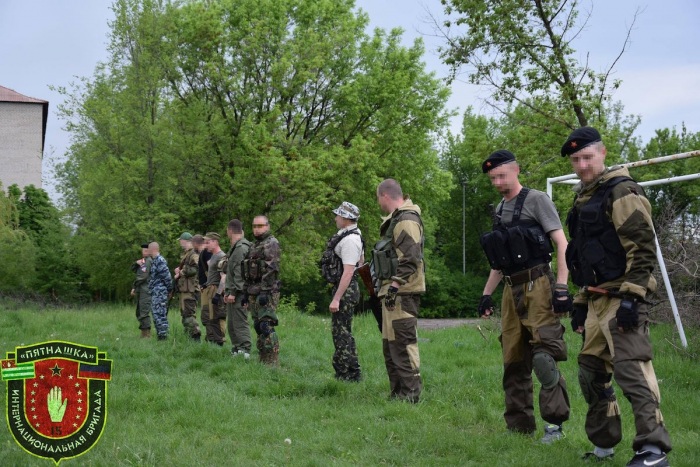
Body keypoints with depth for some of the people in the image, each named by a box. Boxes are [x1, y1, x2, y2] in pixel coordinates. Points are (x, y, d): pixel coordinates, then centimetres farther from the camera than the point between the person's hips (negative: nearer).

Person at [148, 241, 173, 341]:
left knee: (159, 315, -10)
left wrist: (169, 289, -10)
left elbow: (167, 276, -17)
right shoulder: (155, 260, 16)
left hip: (159, 292, -10)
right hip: (155, 293, 10)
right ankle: (160, 335, 16)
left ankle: (163, 335, -10)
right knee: (157, 315, 12)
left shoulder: (159, 260, -14)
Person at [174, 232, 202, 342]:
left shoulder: (193, 255, -12)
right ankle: (188, 333, 23)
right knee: (184, 313, 16)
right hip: (183, 288, 11)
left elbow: (195, 269, -26)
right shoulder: (185, 255, 20)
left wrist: (181, 272, -13)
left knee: (189, 312, -15)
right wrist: (178, 270, 3)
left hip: (189, 288, -11)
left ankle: (195, 335, -18)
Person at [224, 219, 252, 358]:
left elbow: (240, 273, -20)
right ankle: (236, 350, 19)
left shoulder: (241, 248, -13)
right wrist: (228, 291, 18)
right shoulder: (235, 248, 18)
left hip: (239, 293, -10)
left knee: (240, 323, -10)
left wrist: (233, 292, -22)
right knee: (231, 323, 13)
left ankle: (245, 351, -11)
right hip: (233, 293, 10)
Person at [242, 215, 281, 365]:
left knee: (266, 327, -13)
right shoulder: (254, 246, 20)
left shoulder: (271, 243, -8)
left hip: (267, 292, -9)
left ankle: (272, 362, -13)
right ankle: (263, 360, 15)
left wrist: (265, 292, -23)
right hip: (254, 293, 9)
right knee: (258, 327, 10)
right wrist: (245, 292, 19)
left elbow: (271, 269, -18)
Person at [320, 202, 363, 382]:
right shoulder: (355, 234, 13)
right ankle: (350, 372, 21)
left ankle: (349, 373, -4)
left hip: (345, 290, -11)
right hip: (347, 288, 11)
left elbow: (348, 272, -26)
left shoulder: (349, 240, -20)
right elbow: (361, 260, 27)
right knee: (343, 332, 15)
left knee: (341, 332, -7)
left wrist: (336, 299, -27)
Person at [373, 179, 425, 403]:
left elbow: (410, 258, -22)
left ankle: (410, 394, -7)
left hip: (402, 292, -11)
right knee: (390, 344, 14)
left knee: (402, 343, -10)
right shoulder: (396, 219, 19)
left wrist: (395, 286, -24)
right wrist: (385, 285, 21)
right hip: (393, 292, 11)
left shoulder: (406, 220, -14)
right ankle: (397, 392, 21)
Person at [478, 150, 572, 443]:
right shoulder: (500, 210, 19)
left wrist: (562, 287, -18)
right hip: (511, 291, 7)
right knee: (513, 362, 7)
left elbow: (561, 244, -10)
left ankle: (554, 423, -9)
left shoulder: (536, 200, -3)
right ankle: (519, 426, 14)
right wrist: (487, 293, 18)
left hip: (537, 287, -7)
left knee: (543, 357, -17)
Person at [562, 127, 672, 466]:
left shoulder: (621, 191, -9)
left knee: (631, 370, -16)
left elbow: (643, 248, -17)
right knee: (591, 372, 13)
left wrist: (631, 298, -22)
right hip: (597, 300, 10)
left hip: (621, 298, -10)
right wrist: (581, 303, 20)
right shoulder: (584, 199, 19)